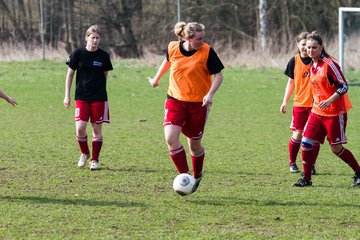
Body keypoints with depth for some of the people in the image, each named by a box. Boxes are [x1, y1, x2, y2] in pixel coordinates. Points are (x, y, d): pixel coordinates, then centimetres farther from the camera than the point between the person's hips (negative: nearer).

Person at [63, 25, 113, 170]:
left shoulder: (103, 56, 0)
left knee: (97, 128, 1)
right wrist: (67, 96, 2)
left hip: (99, 98, 1)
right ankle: (84, 153, 16)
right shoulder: (78, 54, -2)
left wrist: (99, 90, 8)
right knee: (80, 128, -10)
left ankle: (95, 160, 13)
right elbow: (70, 74, 4)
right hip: (81, 97, -1)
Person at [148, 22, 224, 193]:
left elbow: (218, 75, -8)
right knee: (170, 138, -19)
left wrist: (210, 94, -24)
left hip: (198, 103, -2)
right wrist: (156, 79, 31)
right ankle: (185, 175, -8)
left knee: (194, 144, 9)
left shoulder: (207, 52, -14)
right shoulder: (173, 48, -5)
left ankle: (197, 176, 36)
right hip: (175, 100, 2)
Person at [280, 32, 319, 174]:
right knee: (297, 135, 0)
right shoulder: (294, 61, 2)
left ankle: (311, 165, 10)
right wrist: (285, 102, 9)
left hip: (315, 104, -1)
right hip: (299, 103, 1)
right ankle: (292, 163, 17)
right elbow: (291, 82, 12)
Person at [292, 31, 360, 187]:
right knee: (306, 142, -2)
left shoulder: (329, 64, -16)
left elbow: (343, 86, -18)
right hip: (317, 112, 7)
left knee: (336, 148, -2)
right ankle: (306, 179, 7)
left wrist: (329, 101, -29)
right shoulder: (312, 66, 8)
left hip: (335, 112, -7)